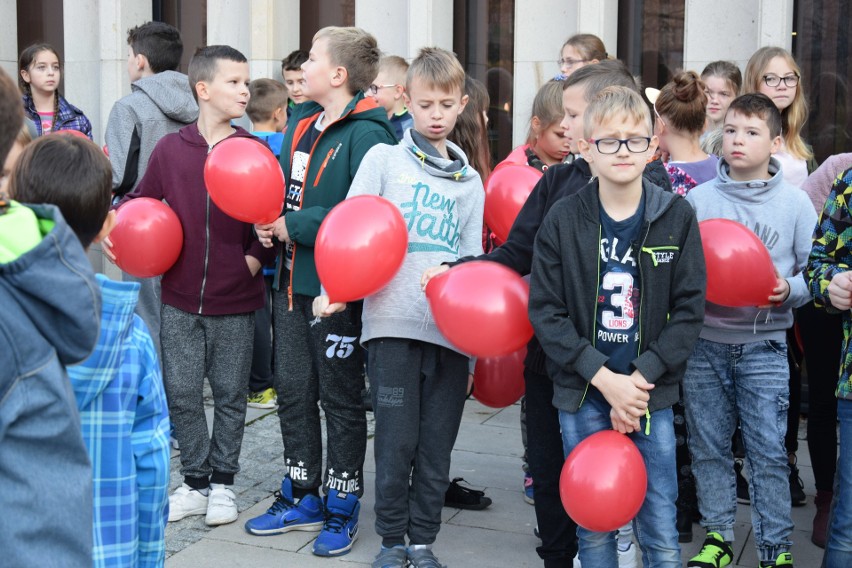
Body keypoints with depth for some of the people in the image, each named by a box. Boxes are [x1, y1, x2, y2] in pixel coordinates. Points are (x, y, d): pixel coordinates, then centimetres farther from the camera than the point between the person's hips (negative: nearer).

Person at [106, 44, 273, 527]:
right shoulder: (170, 149, -1)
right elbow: (141, 200, 11)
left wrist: (257, 256, -11)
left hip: (236, 300, -1)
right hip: (180, 297, 1)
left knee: (231, 395, 9)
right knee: (182, 393, 7)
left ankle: (223, 483, 24)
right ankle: (196, 482, 23)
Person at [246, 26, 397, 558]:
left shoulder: (366, 135, -17)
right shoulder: (301, 124, 11)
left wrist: (294, 226, -19)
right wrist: (269, 223, 1)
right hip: (293, 280, 8)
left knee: (341, 398, 6)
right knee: (293, 390, 15)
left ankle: (342, 508, 20)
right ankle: (302, 497, 30)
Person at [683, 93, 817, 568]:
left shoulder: (795, 202, 0)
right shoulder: (698, 199, 2)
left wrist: (789, 289, -17)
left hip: (764, 346, -2)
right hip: (703, 343, 2)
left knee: (769, 452, 1)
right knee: (709, 447, 10)